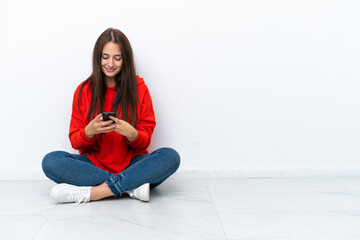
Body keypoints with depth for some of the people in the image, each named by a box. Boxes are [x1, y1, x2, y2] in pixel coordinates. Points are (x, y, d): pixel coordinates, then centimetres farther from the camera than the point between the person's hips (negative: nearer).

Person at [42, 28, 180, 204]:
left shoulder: (139, 88, 2)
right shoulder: (84, 90, 4)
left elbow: (145, 141, 1)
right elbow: (75, 142, 2)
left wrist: (130, 133, -23)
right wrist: (89, 131, -21)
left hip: (131, 164, 0)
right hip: (94, 165, 1)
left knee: (171, 156, -27)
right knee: (51, 161, -25)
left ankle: (91, 193, -31)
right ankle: (131, 187, -28)